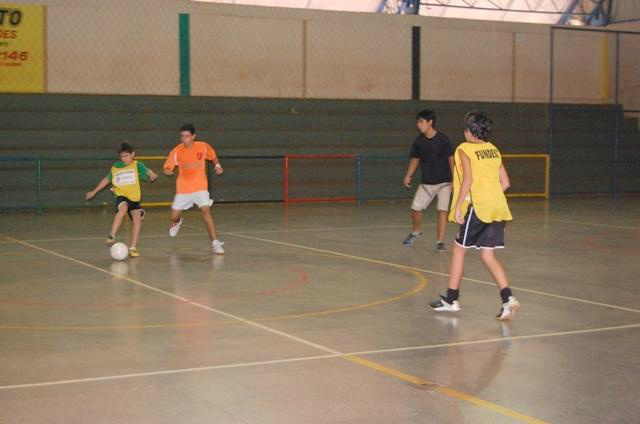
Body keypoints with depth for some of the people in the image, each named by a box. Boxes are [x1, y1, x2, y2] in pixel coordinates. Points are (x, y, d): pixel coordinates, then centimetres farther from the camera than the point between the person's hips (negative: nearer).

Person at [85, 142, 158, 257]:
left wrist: (152, 175, -33)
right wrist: (94, 192, 31)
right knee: (123, 209, -33)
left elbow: (148, 172, -10)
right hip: (121, 197, 0)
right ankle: (112, 236, -33)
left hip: (134, 198, 0)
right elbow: (107, 179, 25)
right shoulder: (115, 167, 11)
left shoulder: (137, 165, 2)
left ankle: (133, 248, -9)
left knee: (137, 218, -19)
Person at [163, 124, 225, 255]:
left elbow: (213, 156, 12)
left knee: (206, 211, -21)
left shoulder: (203, 147, -8)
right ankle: (177, 222, 48)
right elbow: (167, 168, -5)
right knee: (174, 216, 7)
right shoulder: (176, 151, -10)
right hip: (183, 189, 2)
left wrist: (217, 165, -5)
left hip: (200, 187, -2)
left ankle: (215, 243, -19)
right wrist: (169, 172, -28)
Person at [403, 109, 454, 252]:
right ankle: (416, 231, 32)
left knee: (442, 211, -10)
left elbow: (451, 158, -9)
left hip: (444, 181, -4)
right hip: (426, 182, 4)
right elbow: (415, 158, 12)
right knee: (416, 208, 3)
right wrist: (408, 176, 4)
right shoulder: (419, 141, -1)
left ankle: (440, 242, -3)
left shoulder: (442, 139, -13)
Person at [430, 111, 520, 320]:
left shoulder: (465, 149, -4)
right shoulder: (493, 150, 15)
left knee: (459, 249, 9)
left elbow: (468, 179, -16)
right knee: (488, 255, 9)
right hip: (497, 208, 6)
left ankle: (451, 299, 14)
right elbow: (505, 183, 14)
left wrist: (458, 206, -13)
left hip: (478, 207, -6)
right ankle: (508, 297, -8)